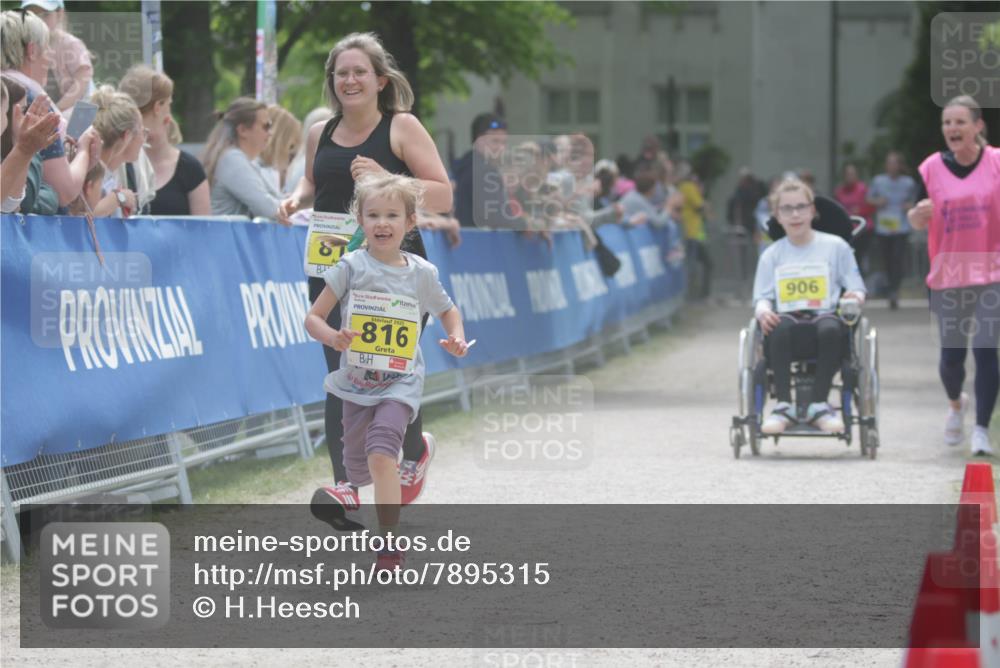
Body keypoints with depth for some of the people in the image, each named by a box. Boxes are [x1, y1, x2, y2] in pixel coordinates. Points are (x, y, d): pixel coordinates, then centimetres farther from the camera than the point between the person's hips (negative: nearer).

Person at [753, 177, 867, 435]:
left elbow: (855, 287, 12)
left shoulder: (835, 247, 14)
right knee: (780, 325, -37)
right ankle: (783, 406, -35)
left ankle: (818, 405, -28)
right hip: (788, 320, 1)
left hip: (824, 318, -1)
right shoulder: (772, 255, 18)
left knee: (830, 327, -39)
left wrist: (856, 296, -13)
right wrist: (763, 311, -12)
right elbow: (762, 296, 12)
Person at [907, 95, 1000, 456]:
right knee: (952, 354, 9)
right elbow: (916, 222, 6)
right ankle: (956, 404, 41)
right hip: (948, 275, 2)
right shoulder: (931, 168, 0)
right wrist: (919, 213, -16)